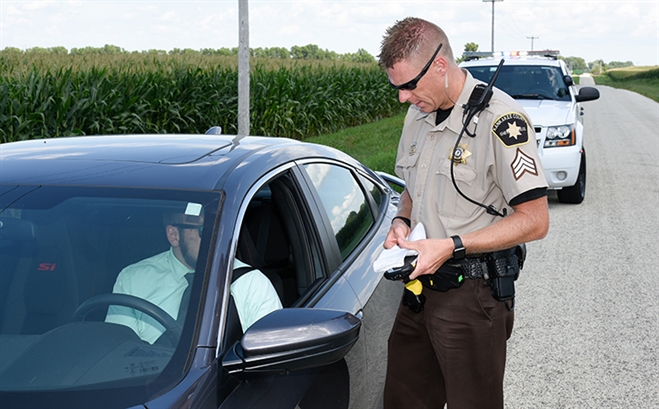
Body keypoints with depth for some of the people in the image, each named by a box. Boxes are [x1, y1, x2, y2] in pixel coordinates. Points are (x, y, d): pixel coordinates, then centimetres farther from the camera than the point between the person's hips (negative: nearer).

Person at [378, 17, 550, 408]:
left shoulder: (500, 119, -17)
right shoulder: (418, 116, 9)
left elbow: (535, 220, -18)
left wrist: (451, 246, -22)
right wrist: (402, 221, 2)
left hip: (473, 293, -7)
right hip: (421, 285, 8)